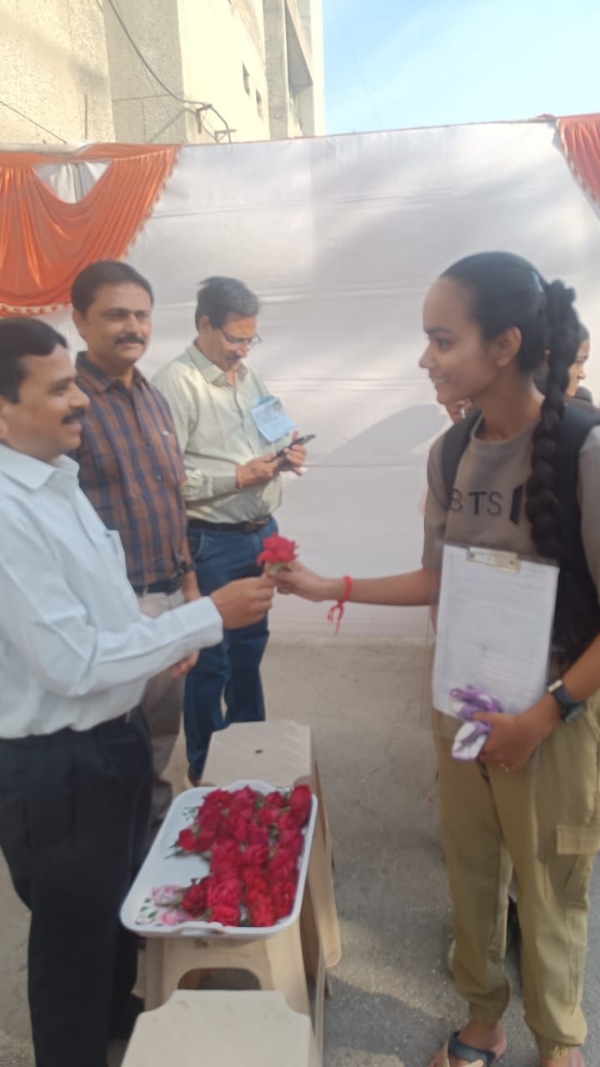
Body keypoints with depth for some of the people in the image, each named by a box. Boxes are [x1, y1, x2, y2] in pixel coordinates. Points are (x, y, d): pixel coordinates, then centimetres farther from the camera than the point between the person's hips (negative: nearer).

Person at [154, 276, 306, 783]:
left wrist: (286, 452, 0)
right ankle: (207, 768, 25)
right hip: (213, 543, -8)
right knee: (211, 658, 5)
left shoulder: (249, 375, 11)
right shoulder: (176, 384, -14)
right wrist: (238, 477, -20)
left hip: (261, 532, 8)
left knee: (251, 642, 21)